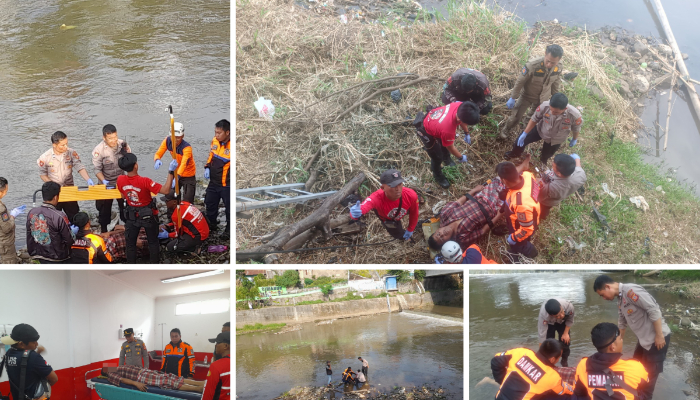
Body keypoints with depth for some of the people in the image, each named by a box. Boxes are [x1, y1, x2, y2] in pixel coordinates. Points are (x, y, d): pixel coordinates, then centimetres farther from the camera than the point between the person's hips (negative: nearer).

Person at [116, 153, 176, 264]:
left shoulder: (120, 180, -17)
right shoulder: (144, 181, -31)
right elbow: (165, 190, -32)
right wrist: (171, 172, -31)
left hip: (132, 216, 3)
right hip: (149, 215, -2)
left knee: (130, 242, 18)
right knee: (153, 241, 18)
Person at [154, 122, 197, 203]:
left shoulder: (187, 147, -32)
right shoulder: (167, 141, -15)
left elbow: (184, 164, -45)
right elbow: (158, 154, -15)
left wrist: (177, 177, -61)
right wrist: (157, 160, -41)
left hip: (188, 176, -5)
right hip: (175, 173, 5)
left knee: (187, 202, -5)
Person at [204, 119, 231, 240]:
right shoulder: (215, 141, -1)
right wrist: (207, 167, 5)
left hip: (227, 184, -7)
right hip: (214, 182, 7)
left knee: (229, 207, 7)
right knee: (210, 204, 23)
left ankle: (229, 229, 26)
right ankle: (211, 226, 43)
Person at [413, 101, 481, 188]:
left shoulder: (460, 105, -32)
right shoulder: (447, 130, -47)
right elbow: (451, 148, -22)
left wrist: (466, 133, 10)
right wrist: (461, 157, -4)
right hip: (426, 133, -7)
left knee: (444, 143, 30)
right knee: (437, 157, 11)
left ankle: (446, 159, 63)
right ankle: (438, 176, 42)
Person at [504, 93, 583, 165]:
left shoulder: (574, 115, -41)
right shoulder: (545, 106, -39)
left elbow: (576, 128, -16)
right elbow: (534, 119, -19)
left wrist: (574, 139, 3)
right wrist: (525, 133, -14)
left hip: (555, 140, 0)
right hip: (541, 130, 0)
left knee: (545, 156, 24)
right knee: (520, 142, 8)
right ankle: (514, 154, 45)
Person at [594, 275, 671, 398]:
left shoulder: (631, 290, -22)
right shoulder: (620, 298, 10)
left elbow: (654, 310, -24)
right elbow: (622, 323, 23)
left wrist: (659, 335, -21)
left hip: (657, 338, -9)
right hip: (644, 339, 9)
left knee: (649, 374, 4)